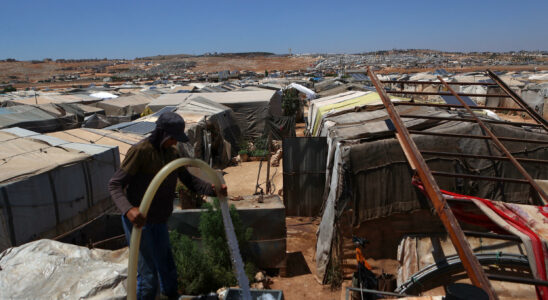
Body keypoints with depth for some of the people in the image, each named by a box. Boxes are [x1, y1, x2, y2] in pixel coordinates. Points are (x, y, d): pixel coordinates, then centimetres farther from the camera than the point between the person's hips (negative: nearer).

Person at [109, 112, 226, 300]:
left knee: (167, 270, 20)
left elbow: (189, 180, 4)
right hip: (138, 221, -7)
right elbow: (115, 184, -22)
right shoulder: (140, 151, -20)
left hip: (159, 222, 7)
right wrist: (128, 209, -40)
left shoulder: (172, 153, 3)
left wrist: (212, 189, -14)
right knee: (148, 276, -2)